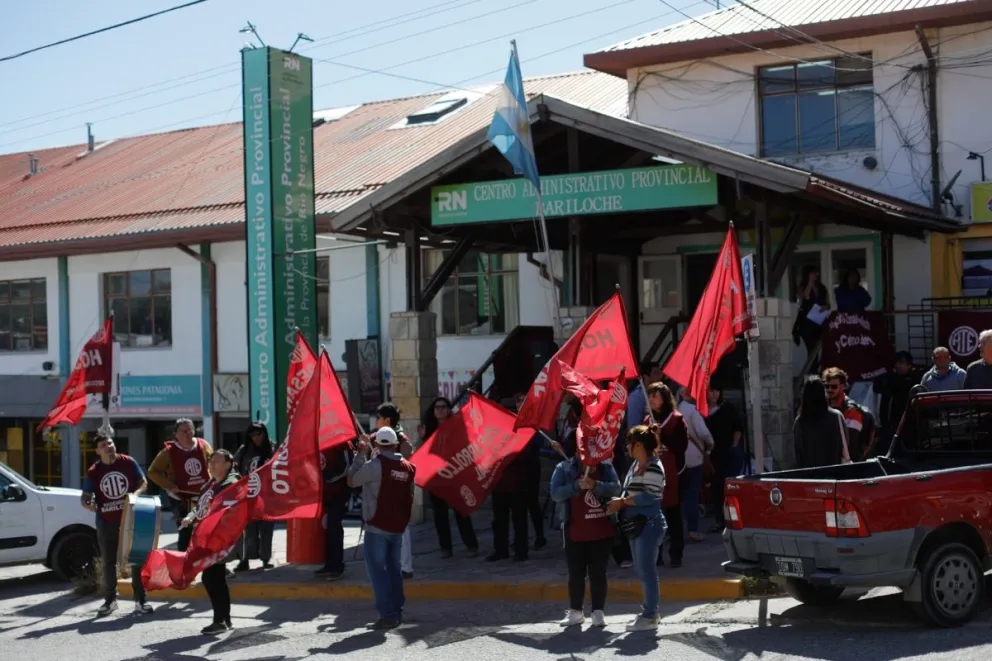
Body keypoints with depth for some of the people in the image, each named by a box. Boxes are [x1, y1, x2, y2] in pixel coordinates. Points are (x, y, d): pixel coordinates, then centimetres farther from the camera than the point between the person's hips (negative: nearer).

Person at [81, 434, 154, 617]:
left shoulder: (128, 463, -3)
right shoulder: (93, 472, -2)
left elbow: (143, 482, 4)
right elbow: (85, 497, 4)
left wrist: (135, 494, -17)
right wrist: (88, 505, -20)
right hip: (106, 523, 1)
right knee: (108, 562, 9)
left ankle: (140, 601, 9)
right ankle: (110, 600, 23)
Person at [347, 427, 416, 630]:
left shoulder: (374, 465, -14)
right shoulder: (407, 467, 5)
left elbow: (351, 481, -3)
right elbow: (409, 496, 12)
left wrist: (361, 454, 3)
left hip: (377, 527, -6)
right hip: (398, 527, 6)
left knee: (377, 569, -2)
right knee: (393, 568, 17)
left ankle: (388, 614, -7)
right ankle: (397, 611, 20)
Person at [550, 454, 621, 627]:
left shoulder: (605, 467, 4)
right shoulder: (564, 468, -1)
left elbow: (616, 488, -9)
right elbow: (555, 493, -11)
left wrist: (595, 485, -26)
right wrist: (577, 486, -25)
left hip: (602, 532, 0)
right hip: (575, 533, 0)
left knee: (598, 573, 5)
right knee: (576, 573, 6)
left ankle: (598, 611, 10)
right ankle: (575, 611, 16)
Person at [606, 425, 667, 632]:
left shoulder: (653, 467, -16)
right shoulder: (635, 464, 13)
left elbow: (651, 497, -21)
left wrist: (622, 502, -15)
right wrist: (620, 504, 0)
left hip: (649, 525, -10)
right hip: (636, 524, 10)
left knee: (646, 570, -5)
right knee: (641, 569, 16)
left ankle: (650, 616, 1)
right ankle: (650, 609, 27)